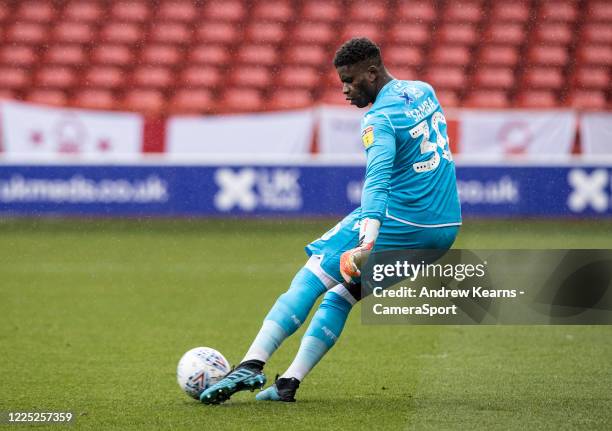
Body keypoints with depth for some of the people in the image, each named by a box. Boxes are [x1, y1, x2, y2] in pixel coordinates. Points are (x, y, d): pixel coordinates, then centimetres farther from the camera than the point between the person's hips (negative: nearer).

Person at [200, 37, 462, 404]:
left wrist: (367, 245, -43)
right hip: (447, 228, 8)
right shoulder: (424, 91, 13)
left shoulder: (380, 118, -14)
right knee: (342, 294, 15)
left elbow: (378, 179, -31)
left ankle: (253, 364, -18)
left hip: (400, 224, -8)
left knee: (310, 280, -5)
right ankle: (289, 383, 7)